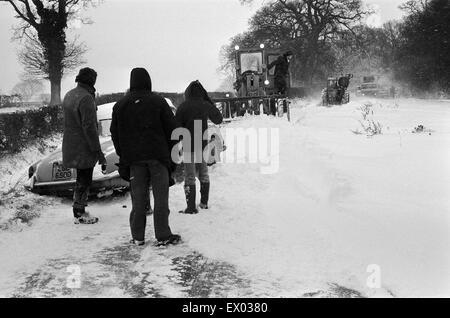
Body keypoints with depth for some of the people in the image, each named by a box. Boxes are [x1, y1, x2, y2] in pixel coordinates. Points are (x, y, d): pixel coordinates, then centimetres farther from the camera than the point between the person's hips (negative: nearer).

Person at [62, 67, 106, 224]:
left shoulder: (69, 95, 12)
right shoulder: (86, 98, -19)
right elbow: (89, 127, -22)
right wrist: (98, 151, -19)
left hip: (71, 146, 9)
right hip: (83, 148, -9)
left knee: (82, 180, 18)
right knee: (84, 181, 0)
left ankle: (79, 211, 25)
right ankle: (79, 215, 7)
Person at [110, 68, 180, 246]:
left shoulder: (120, 105, 7)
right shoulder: (158, 101, -3)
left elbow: (115, 134, 11)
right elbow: (171, 129, -3)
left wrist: (123, 155, 17)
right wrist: (171, 152, 8)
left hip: (134, 158, 3)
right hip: (158, 157, -3)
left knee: (138, 198, 8)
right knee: (161, 197, 1)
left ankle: (137, 237, 10)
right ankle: (163, 236, 2)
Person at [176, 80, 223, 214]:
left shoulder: (183, 106, -8)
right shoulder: (206, 105, 0)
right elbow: (218, 119, 16)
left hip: (188, 145, -4)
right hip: (203, 144, 4)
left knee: (189, 176, -1)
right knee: (203, 174, 18)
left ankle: (191, 207, -4)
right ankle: (204, 202, 25)